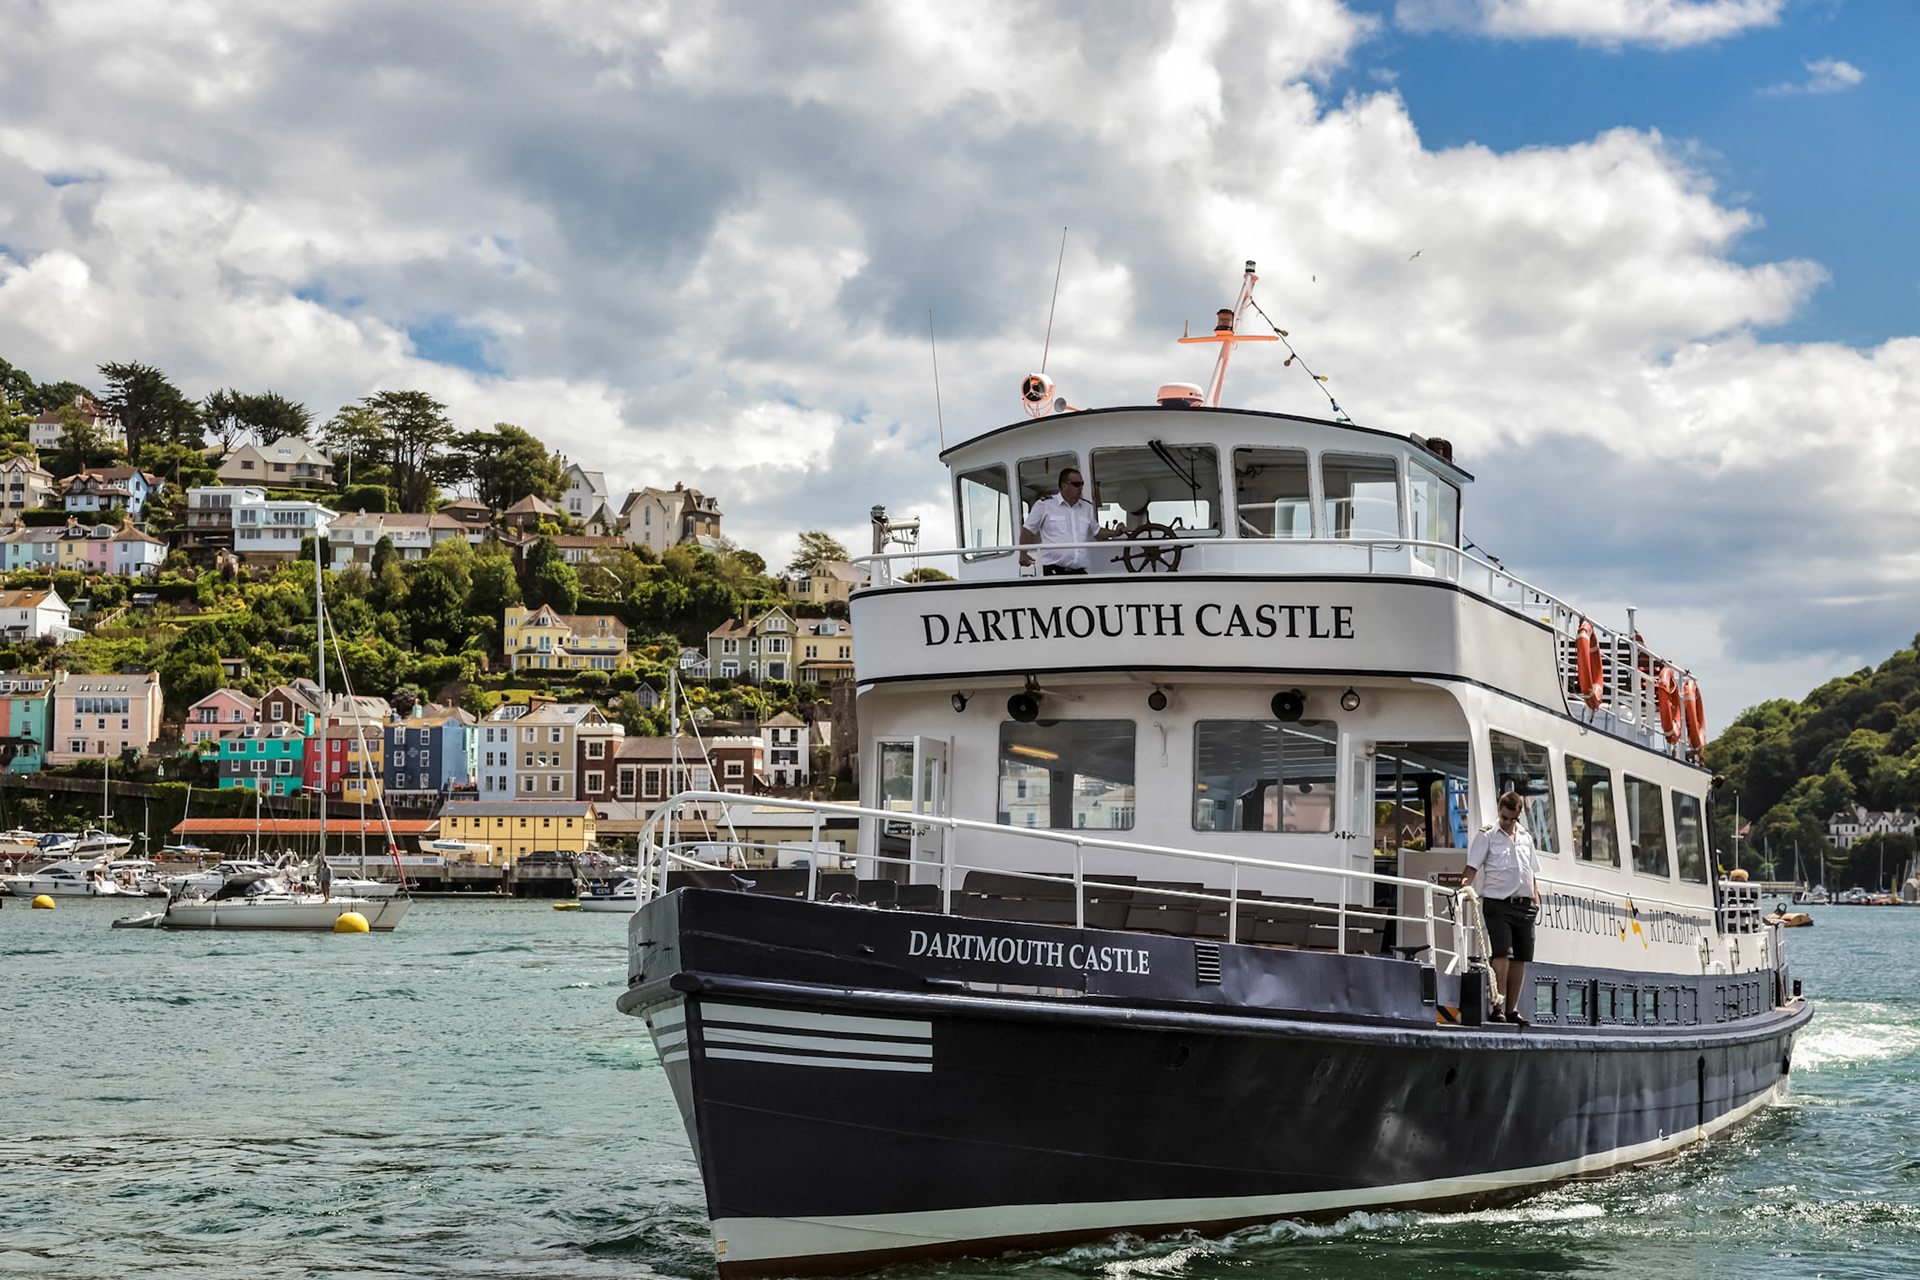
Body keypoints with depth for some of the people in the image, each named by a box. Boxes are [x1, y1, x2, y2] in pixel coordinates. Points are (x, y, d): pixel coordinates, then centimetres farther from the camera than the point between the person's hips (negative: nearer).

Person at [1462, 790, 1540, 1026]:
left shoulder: (1526, 836, 17)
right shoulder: (1487, 835, 1)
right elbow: (1473, 866, -6)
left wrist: (1536, 898, 15)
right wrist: (1465, 884, -24)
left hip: (1523, 904, 5)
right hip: (1497, 903, -5)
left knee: (1521, 957, 6)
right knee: (1501, 953, -14)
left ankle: (1512, 1009, 13)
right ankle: (1497, 1007, -12)